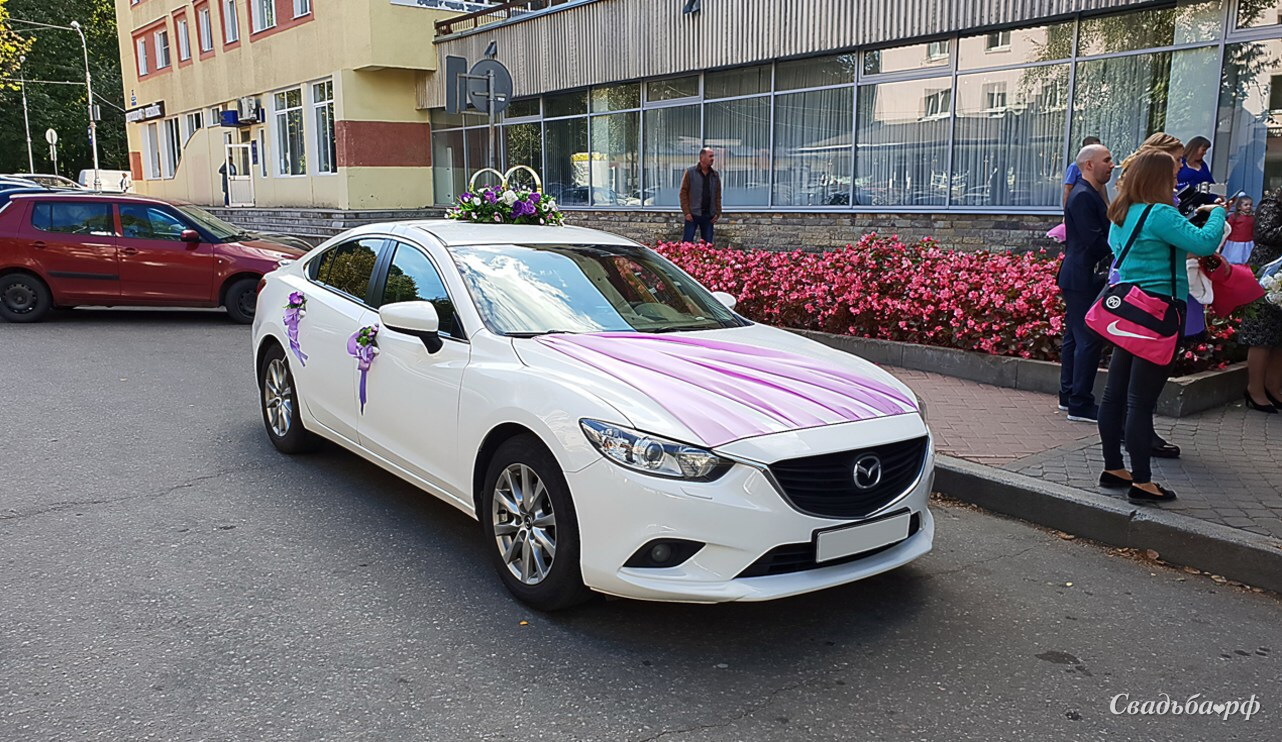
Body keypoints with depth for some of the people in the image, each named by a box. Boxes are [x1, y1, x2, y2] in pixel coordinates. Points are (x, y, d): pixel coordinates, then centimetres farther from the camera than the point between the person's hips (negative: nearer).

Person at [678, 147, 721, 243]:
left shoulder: (715, 175, 10)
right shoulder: (690, 172, -2)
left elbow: (718, 195, 12)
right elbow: (683, 193, -4)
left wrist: (717, 213, 2)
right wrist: (686, 212, -11)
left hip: (708, 216, 4)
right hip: (693, 214, -4)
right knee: (687, 242, -3)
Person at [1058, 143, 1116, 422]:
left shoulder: (1088, 194, 17)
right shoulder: (1083, 196, -16)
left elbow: (1101, 236, 19)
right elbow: (1095, 242, -21)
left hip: (1079, 278, 11)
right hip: (1083, 279, -11)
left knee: (1075, 337, 14)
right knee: (1088, 340, -9)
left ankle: (1068, 396, 22)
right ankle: (1080, 405, -5)